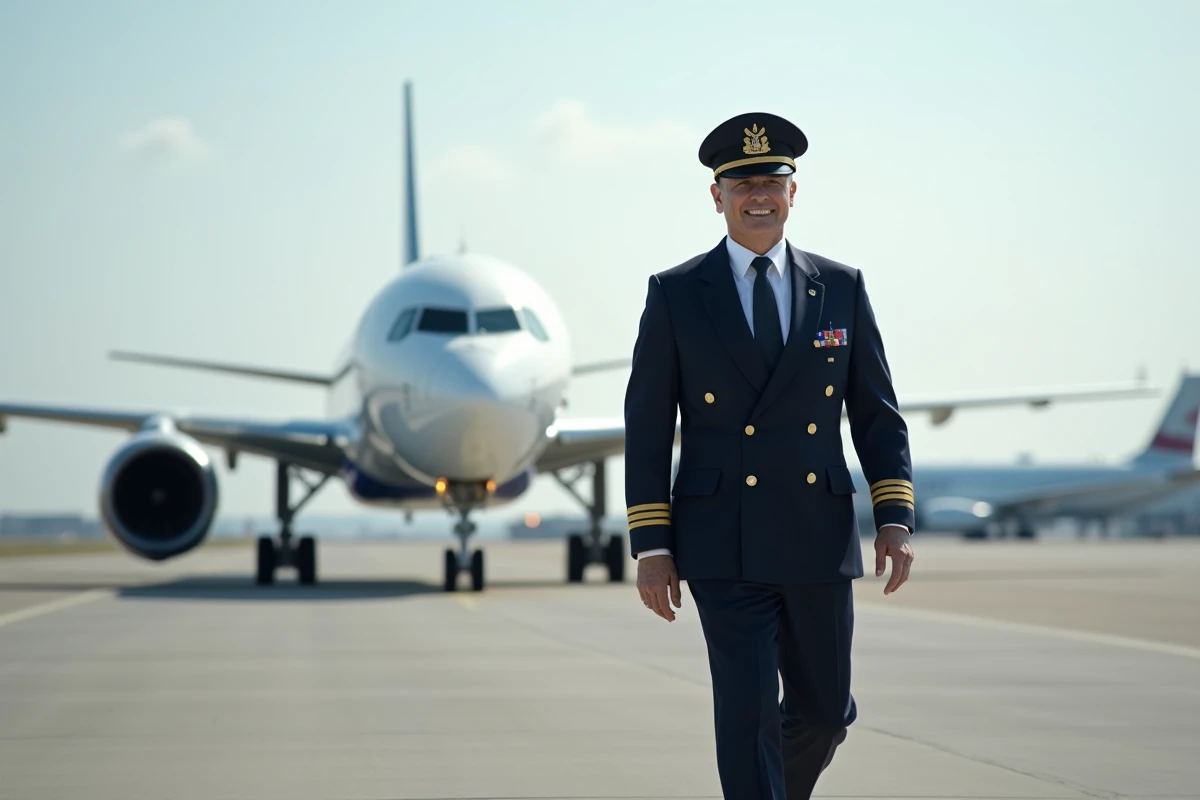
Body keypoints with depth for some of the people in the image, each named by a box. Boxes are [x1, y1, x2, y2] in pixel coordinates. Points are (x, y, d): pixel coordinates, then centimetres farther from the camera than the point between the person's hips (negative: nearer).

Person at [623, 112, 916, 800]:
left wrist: (896, 519, -3)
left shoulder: (842, 289, 7)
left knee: (825, 711, 13)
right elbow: (647, 429, 1)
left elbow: (877, 415, 8)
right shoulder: (675, 294, 1)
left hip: (821, 541, 3)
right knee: (747, 710, -11)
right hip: (725, 552, -3)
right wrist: (650, 548, -5)